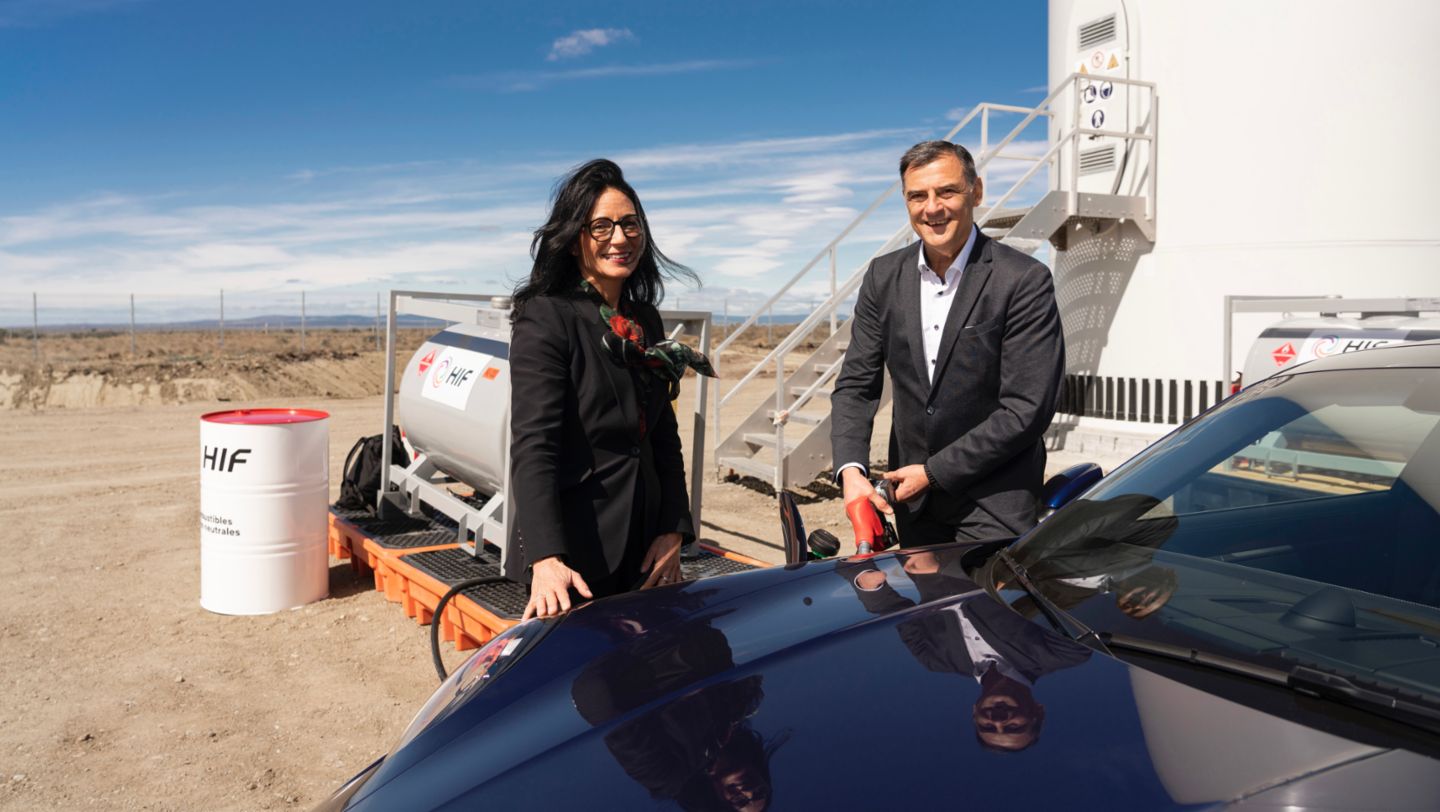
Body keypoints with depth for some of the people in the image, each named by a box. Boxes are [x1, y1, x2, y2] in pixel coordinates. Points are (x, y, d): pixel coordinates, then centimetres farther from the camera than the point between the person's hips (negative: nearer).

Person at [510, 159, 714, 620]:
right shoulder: (546, 317, -11)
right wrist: (546, 560, -31)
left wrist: (674, 532, 4)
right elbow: (532, 445, -20)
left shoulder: (645, 320, 11)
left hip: (645, 544, 7)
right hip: (576, 551, -6)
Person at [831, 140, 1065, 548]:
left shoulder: (1024, 280, -13)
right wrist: (851, 469, -14)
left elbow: (1027, 410, -16)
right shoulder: (884, 276, 3)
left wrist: (934, 472, -15)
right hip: (913, 501, 5)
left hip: (995, 504, -4)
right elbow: (856, 384, 2)